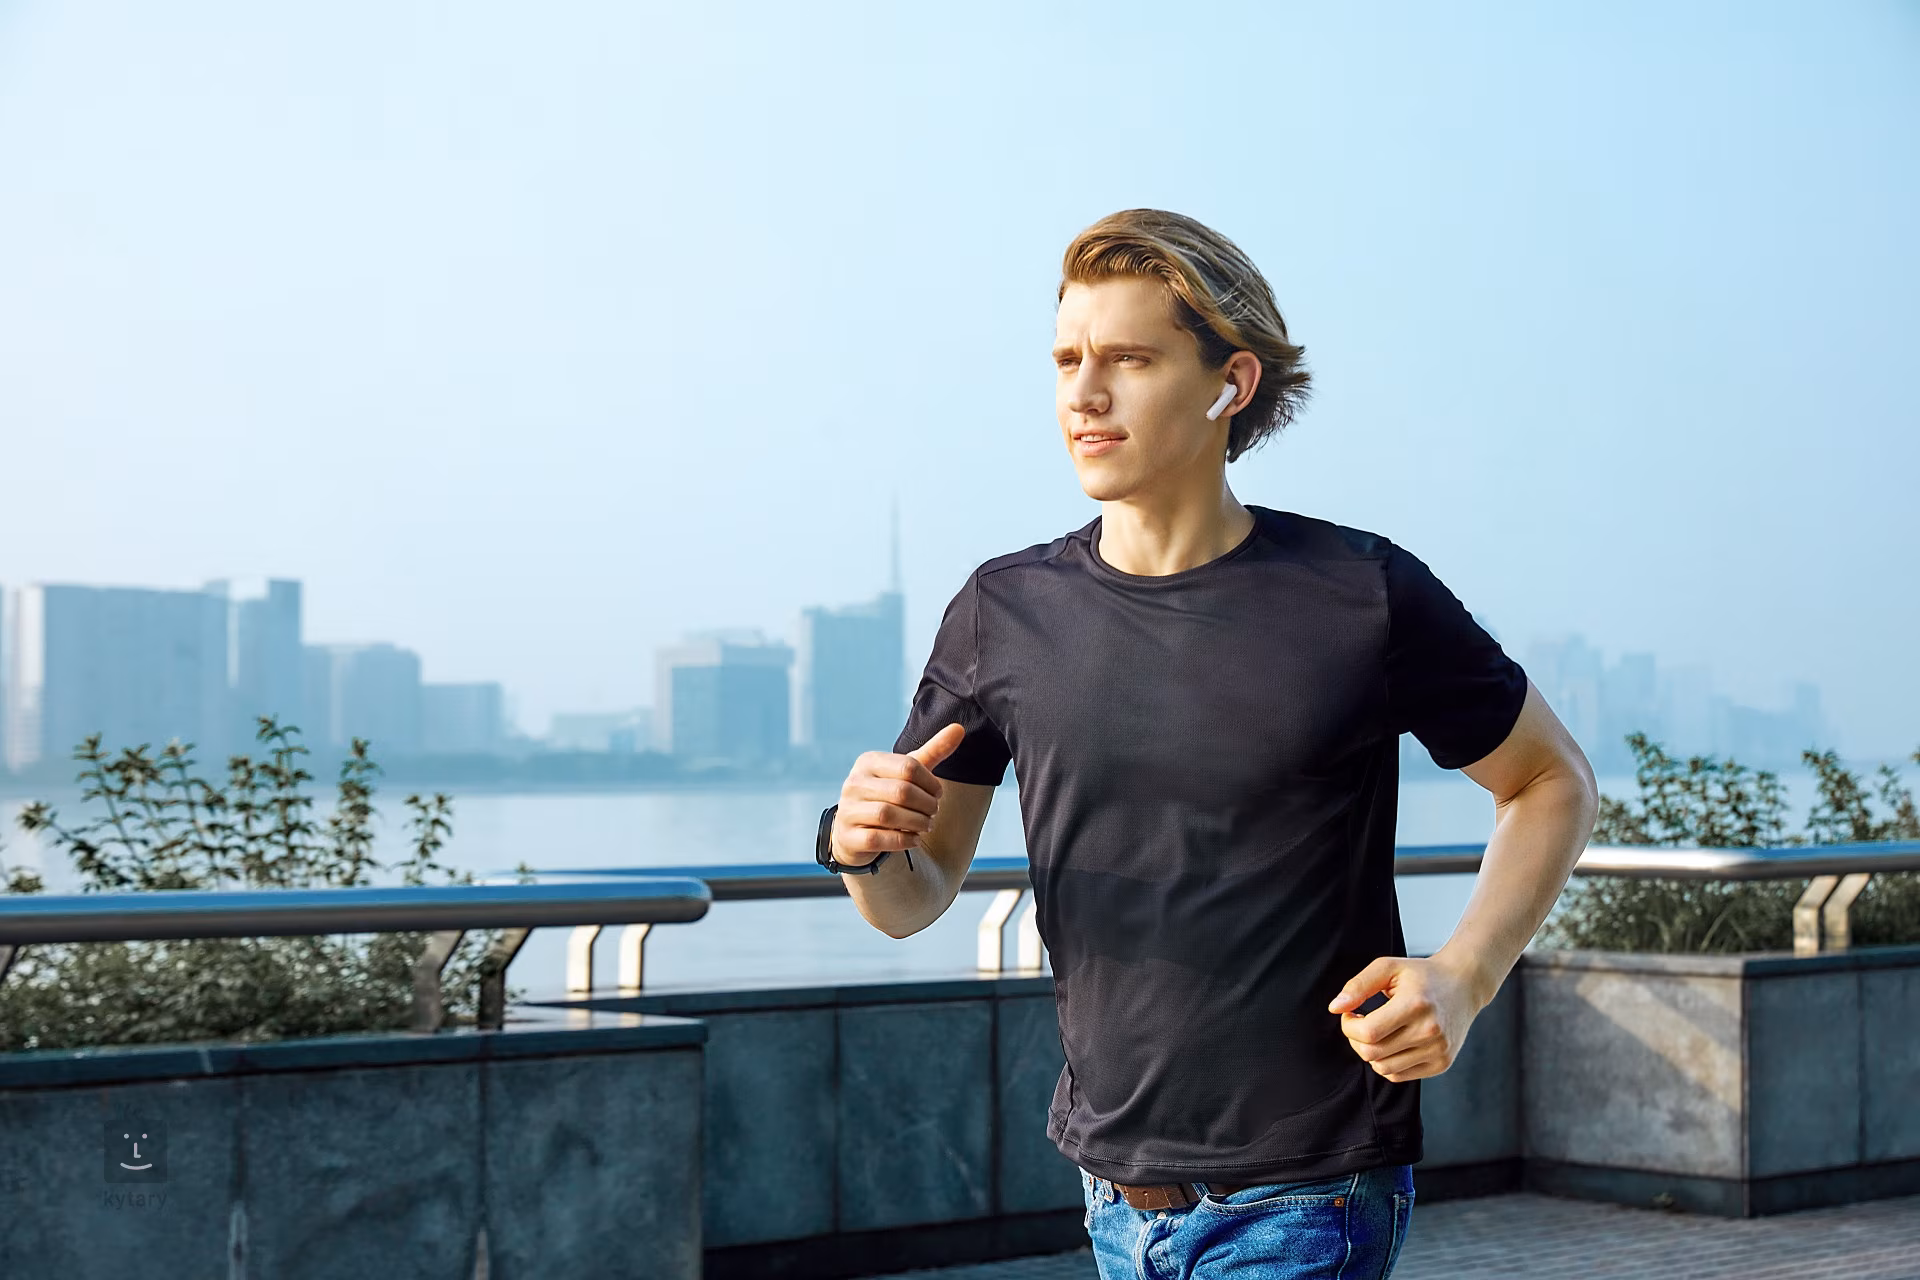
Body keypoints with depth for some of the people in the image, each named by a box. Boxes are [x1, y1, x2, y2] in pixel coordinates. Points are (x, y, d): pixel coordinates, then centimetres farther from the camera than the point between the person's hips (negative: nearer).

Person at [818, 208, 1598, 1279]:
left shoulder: (1363, 596, -9)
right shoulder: (1004, 613, 1)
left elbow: (1554, 780, 4)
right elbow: (916, 899, 9)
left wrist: (1464, 977, -11)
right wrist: (867, 848, -14)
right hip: (1116, 1186, 4)